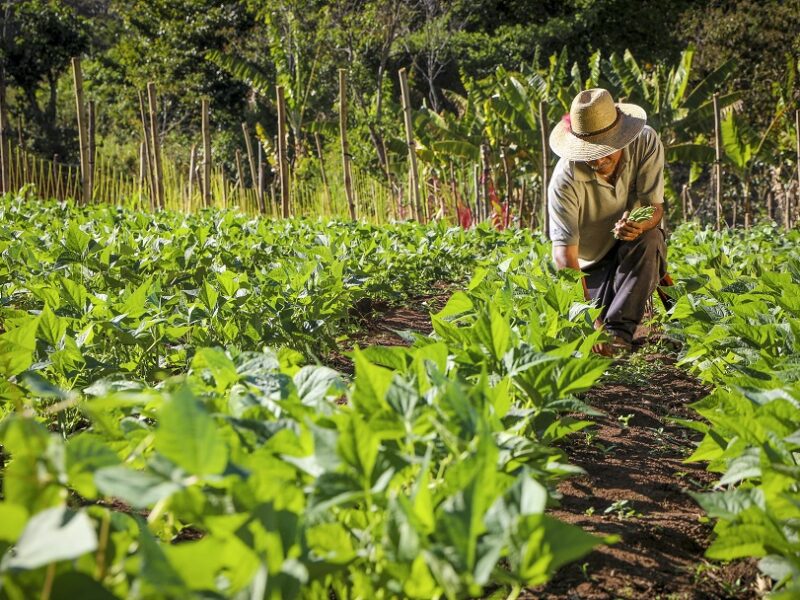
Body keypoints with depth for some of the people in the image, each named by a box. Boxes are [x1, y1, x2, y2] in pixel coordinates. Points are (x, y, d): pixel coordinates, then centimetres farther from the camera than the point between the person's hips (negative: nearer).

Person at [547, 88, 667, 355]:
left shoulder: (646, 142, -21)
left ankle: (619, 330, -26)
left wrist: (639, 225, -46)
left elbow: (655, 208, -18)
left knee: (650, 238, -33)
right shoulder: (566, 179, -30)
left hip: (636, 255, 1)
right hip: (591, 265, -1)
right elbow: (564, 253, -35)